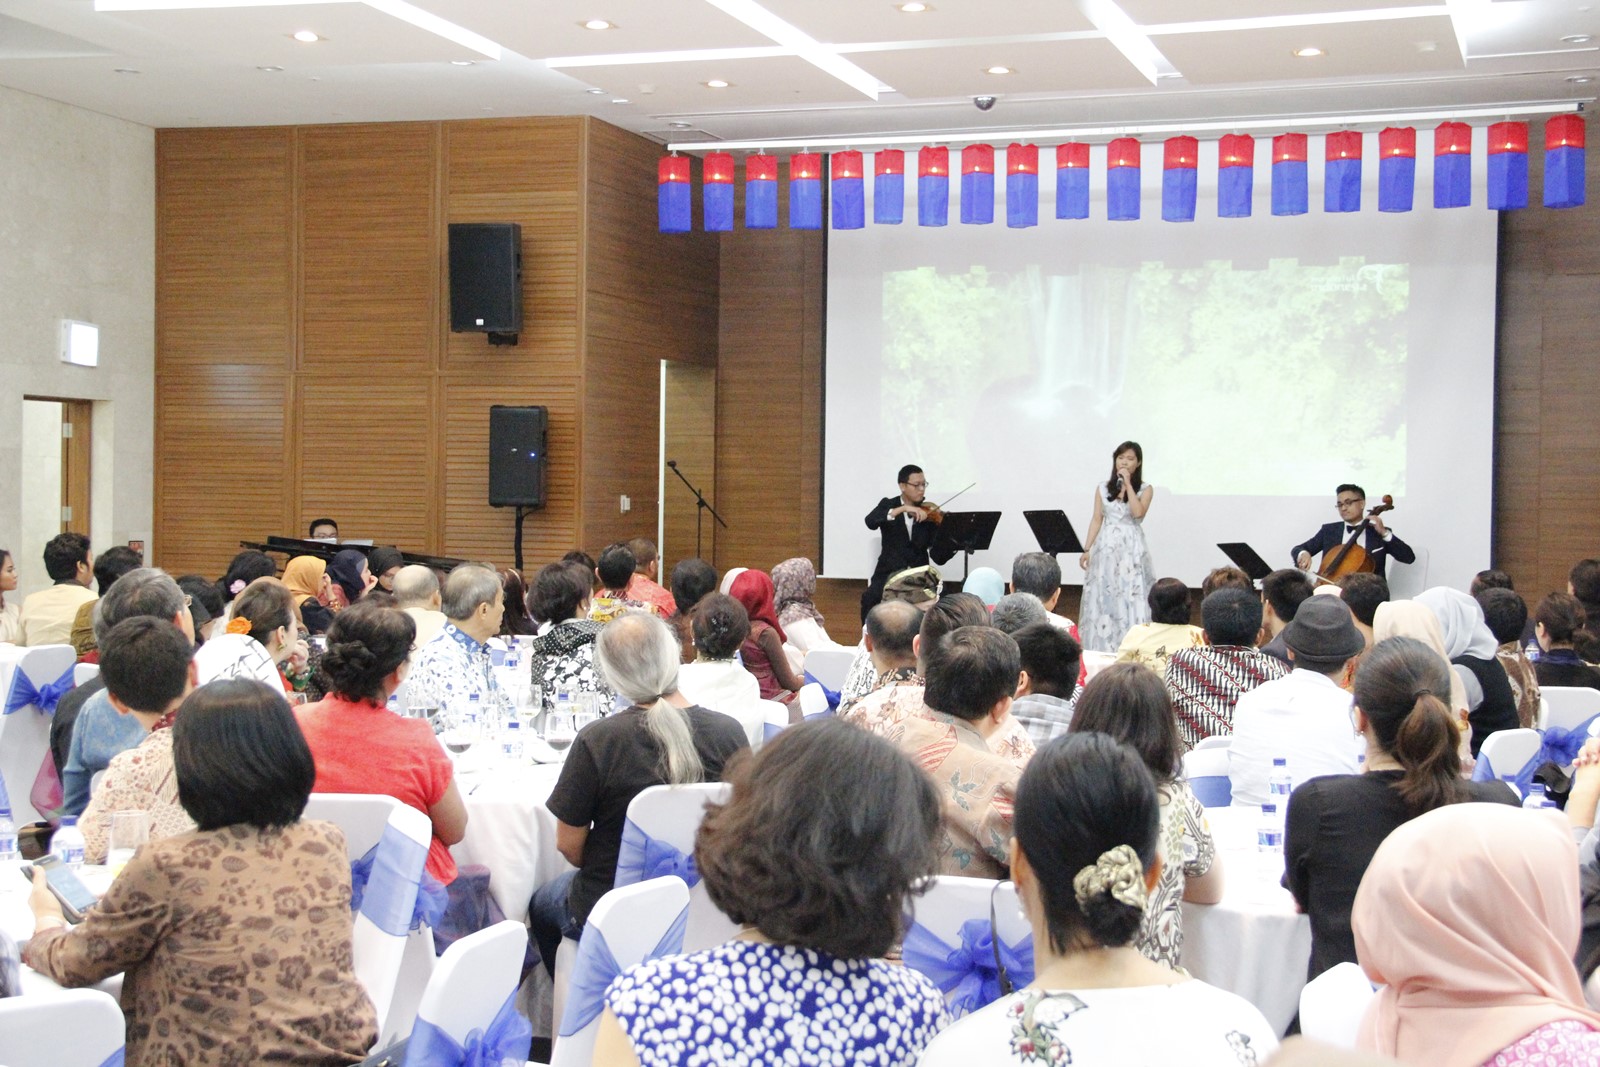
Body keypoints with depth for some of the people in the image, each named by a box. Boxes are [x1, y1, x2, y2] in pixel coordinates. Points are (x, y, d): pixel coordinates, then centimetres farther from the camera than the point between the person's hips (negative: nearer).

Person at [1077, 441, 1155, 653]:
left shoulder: (1145, 489, 2)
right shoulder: (1103, 489, 9)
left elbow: (1138, 513, -16)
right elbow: (1097, 520, 8)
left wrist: (1128, 484, -11)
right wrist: (1086, 549, 1)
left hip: (1132, 550, -2)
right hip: (1107, 549, 2)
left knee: (1131, 601, -6)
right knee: (1103, 601, 2)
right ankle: (1103, 651, 8)